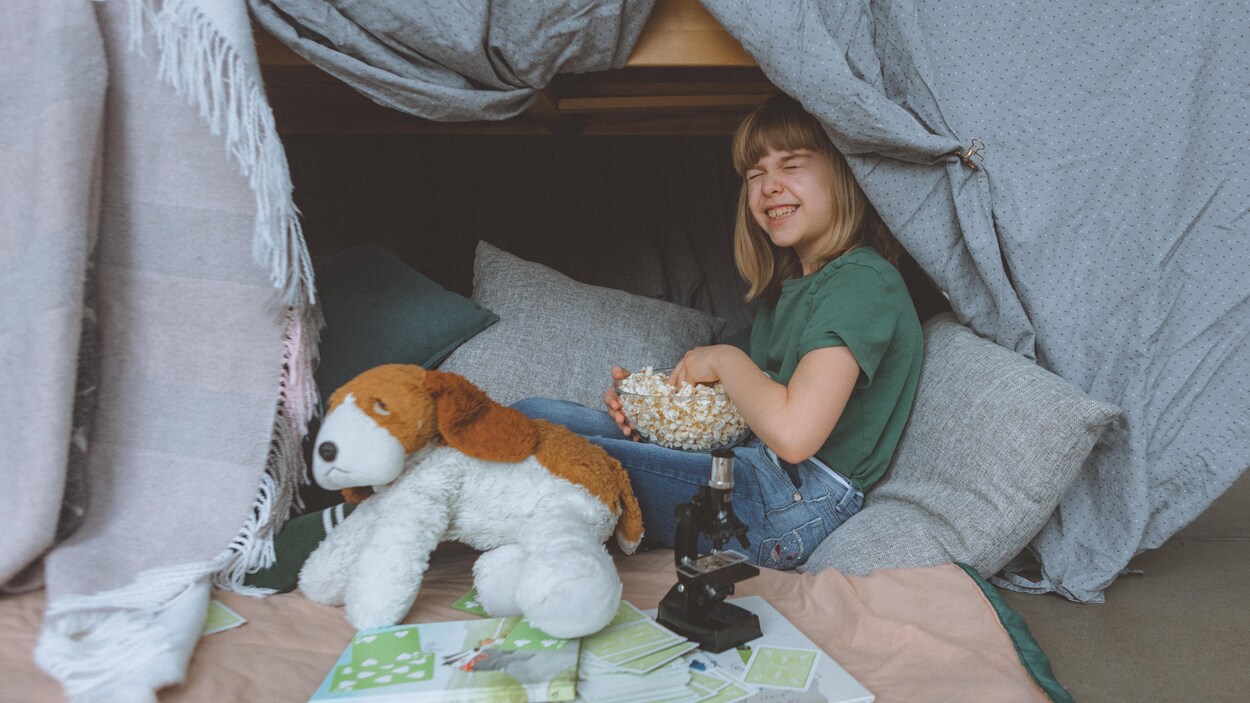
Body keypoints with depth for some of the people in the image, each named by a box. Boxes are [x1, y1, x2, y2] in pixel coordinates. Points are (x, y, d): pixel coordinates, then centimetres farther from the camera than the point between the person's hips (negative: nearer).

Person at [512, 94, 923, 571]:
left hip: (792, 503, -9)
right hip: (746, 466, 9)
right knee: (532, 416, -1)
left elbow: (792, 432, -26)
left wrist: (724, 359, -8)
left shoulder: (862, 281, -13)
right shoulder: (789, 284, 18)